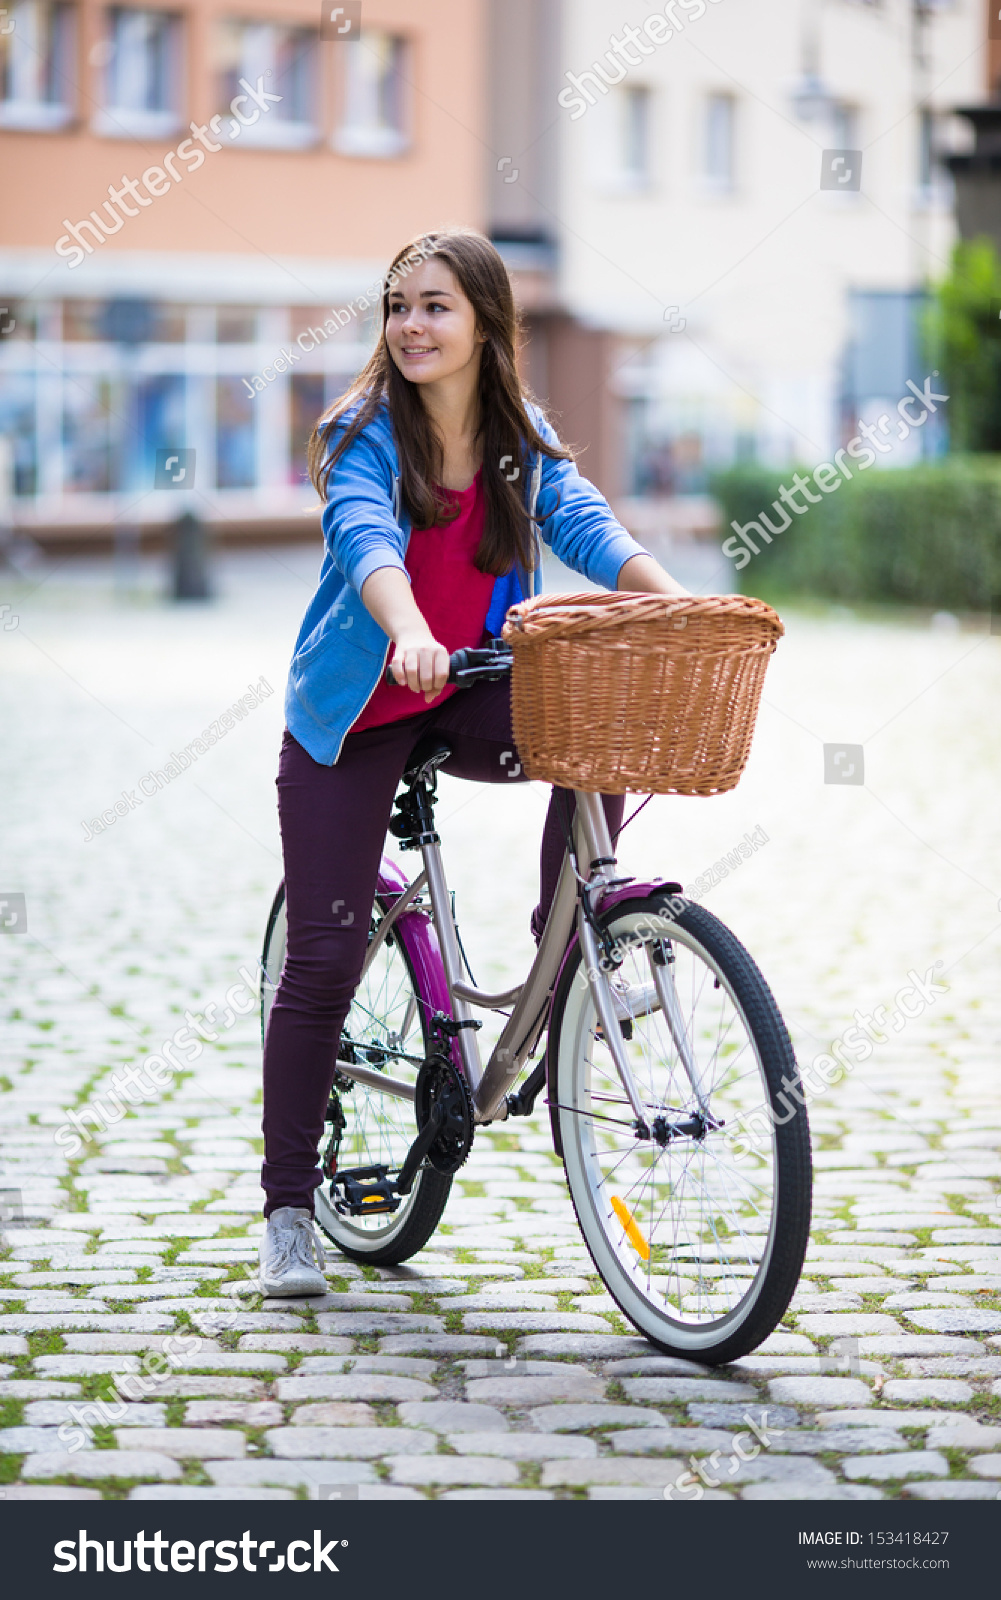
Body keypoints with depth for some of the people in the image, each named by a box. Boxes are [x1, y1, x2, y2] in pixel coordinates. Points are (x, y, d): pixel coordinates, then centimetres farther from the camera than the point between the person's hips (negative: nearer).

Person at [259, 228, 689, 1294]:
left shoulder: (521, 440, 0)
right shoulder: (363, 433, -12)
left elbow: (582, 522, -15)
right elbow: (364, 537, -30)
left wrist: (668, 597, -36)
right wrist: (409, 630, -50)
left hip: (471, 700, 3)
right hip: (352, 717, -3)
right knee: (325, 959, -4)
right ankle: (288, 1209, 8)